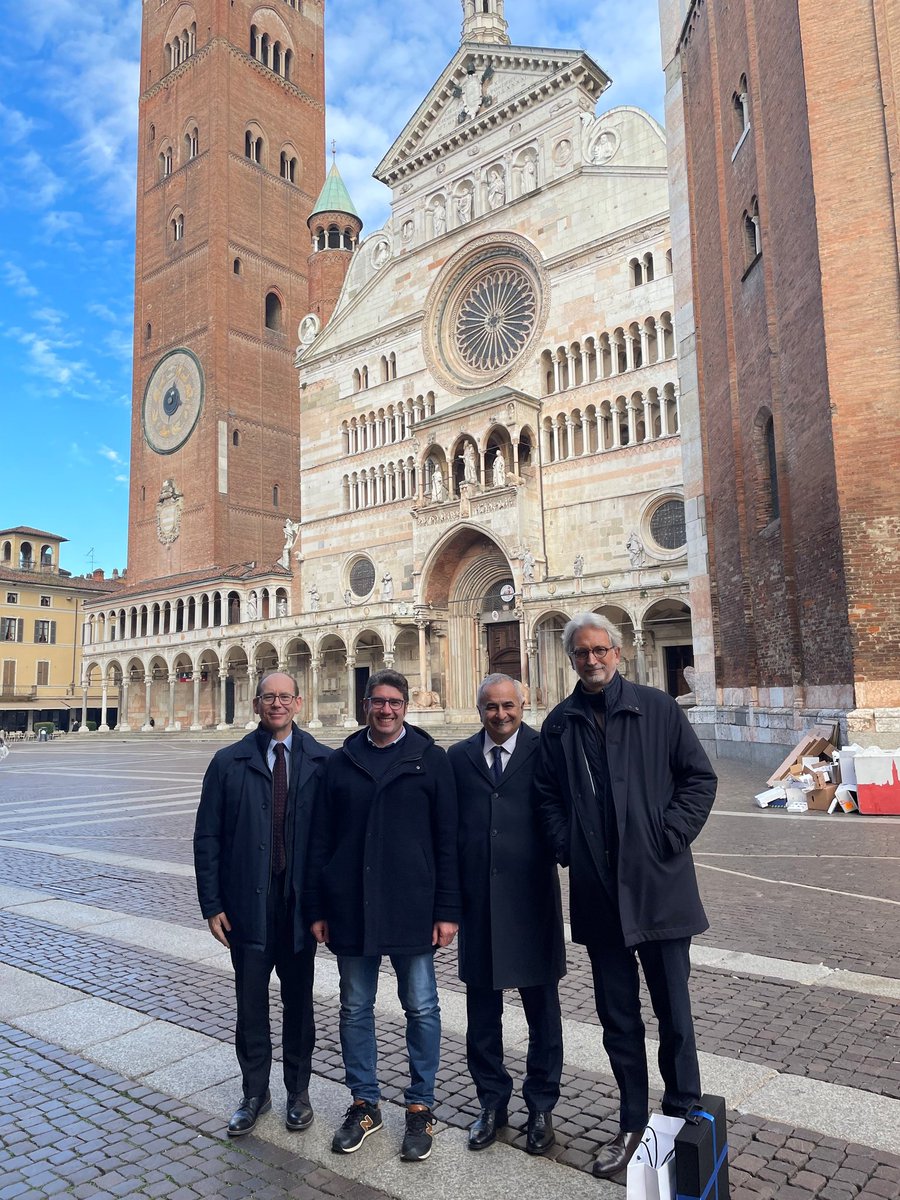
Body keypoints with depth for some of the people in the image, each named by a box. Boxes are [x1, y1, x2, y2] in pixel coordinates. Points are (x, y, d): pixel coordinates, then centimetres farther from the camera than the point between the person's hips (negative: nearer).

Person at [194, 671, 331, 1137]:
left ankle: (298, 1092, 35)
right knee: (250, 1004, 13)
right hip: (247, 904, 0)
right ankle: (254, 1094, 34)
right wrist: (212, 905, -4)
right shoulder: (229, 762, -2)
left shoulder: (323, 762, -3)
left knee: (299, 1002, 15)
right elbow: (207, 837, -1)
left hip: (301, 902, 0)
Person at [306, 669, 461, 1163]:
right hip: (351, 908, 2)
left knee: (421, 1008, 8)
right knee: (355, 1008, 13)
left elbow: (447, 838, -2)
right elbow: (320, 839, 7)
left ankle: (421, 1107, 27)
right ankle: (364, 1104, 32)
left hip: (411, 908, -2)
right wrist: (317, 908, 4)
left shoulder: (430, 759, -1)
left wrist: (447, 909, -5)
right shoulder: (341, 762, 5)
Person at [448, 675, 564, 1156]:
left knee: (542, 1008, 13)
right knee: (482, 1010, 15)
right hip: (477, 900, 2)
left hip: (531, 899, -2)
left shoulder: (543, 751, -4)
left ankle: (541, 1106, 32)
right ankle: (492, 1102, 35)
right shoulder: (459, 757, 4)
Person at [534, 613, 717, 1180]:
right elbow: (547, 794, 12)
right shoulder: (560, 724, 5)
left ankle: (683, 1117, 27)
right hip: (598, 889, 3)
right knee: (618, 1016, 14)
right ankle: (633, 1123, 30)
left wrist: (668, 839, -9)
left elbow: (700, 778, -2)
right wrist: (566, 846, 1)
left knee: (673, 1010, 10)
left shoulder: (658, 709, -2)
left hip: (659, 884, -2)